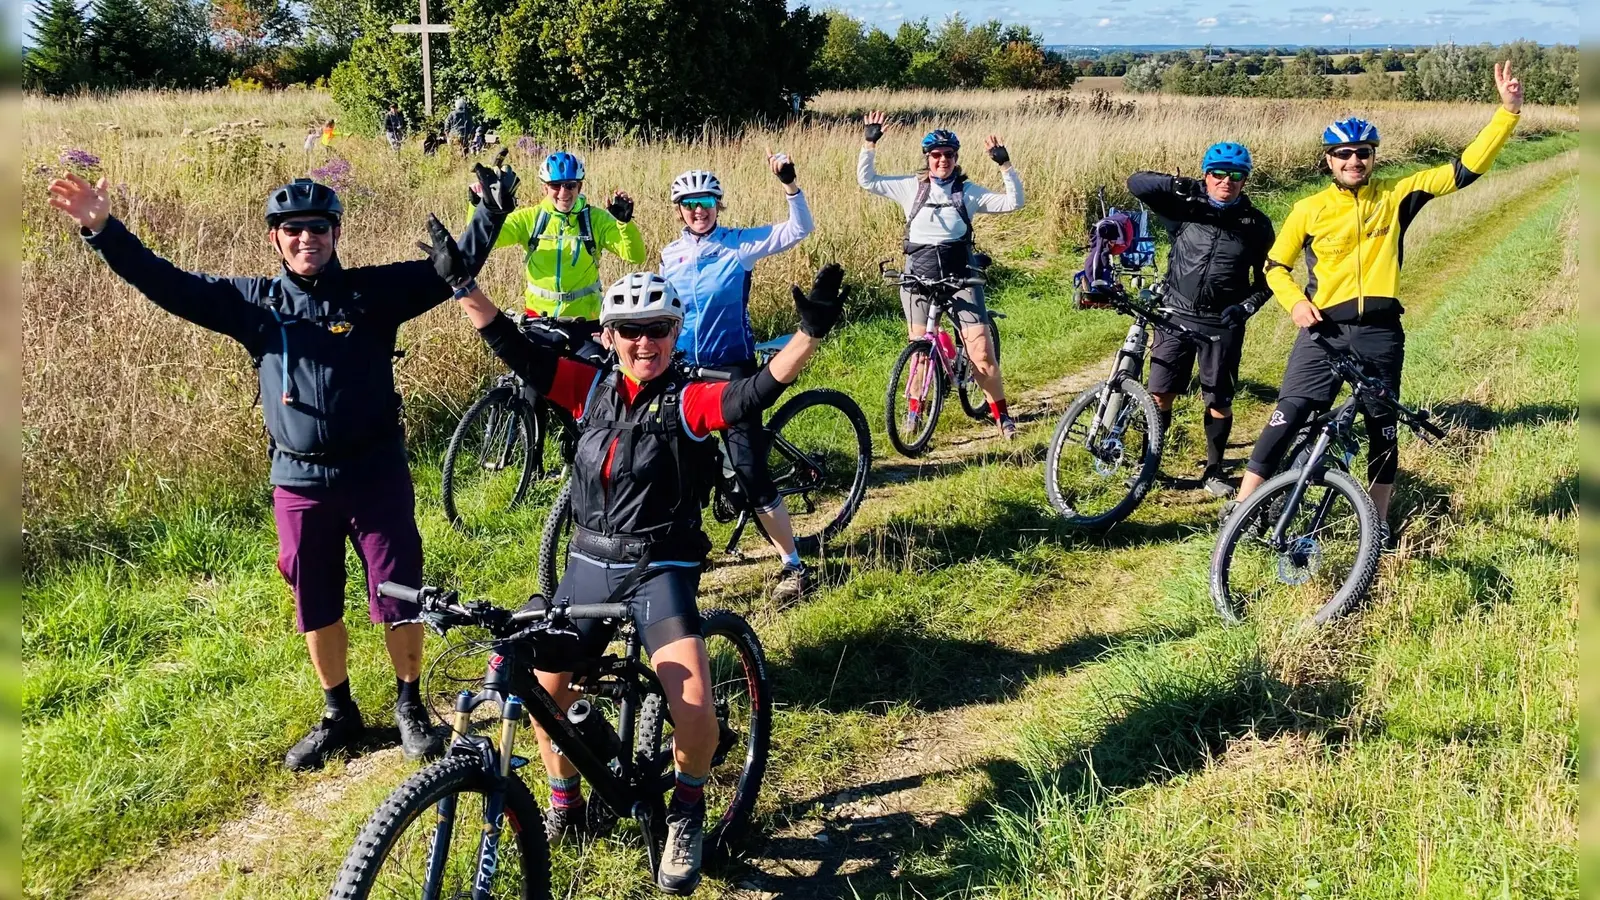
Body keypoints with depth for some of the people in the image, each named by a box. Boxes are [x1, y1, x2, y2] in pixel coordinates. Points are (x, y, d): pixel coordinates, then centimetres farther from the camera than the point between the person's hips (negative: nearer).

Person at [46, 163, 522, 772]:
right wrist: (103, 231, -12)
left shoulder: (373, 291, -3)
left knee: (400, 599, 3)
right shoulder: (255, 302, 2)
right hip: (299, 483, 2)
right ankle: (338, 715, 32)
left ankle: (409, 705, 25)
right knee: (316, 607, 13)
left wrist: (493, 212, -21)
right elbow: (169, 284, -2)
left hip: (376, 475, -2)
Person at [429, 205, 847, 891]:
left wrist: (811, 332, -41)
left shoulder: (690, 400, -9)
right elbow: (516, 349, -1)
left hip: (661, 571, -4)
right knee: (545, 687, 2)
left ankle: (687, 812, 6)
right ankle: (566, 807, 27)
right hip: (589, 565, 4)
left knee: (692, 703, -21)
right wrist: (461, 284, -8)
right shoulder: (592, 389, 3)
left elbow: (758, 391, -26)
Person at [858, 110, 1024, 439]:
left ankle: (1001, 414, 8)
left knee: (981, 352, -7)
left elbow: (1014, 202, -4)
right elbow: (866, 180, 1)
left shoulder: (968, 192, 1)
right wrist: (870, 143, -9)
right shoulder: (911, 187, 2)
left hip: (960, 275, -1)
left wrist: (1004, 164, -14)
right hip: (920, 273, 1)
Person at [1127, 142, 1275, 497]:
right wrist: (1176, 184, -26)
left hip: (1223, 324, 0)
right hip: (1177, 315, 0)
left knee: (1219, 400, 5)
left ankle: (1214, 469, 22)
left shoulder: (1256, 225, 0)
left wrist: (1247, 306, -11)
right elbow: (1136, 182, -10)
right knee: (1160, 393, 0)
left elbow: (1266, 278, 6)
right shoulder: (1186, 207, -2)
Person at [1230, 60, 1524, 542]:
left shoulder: (1396, 196, 4)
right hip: (1322, 330, -1)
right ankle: (1242, 505, -7)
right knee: (1289, 415, -9)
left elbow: (1464, 169, 0)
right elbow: (1275, 266, 11)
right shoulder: (1309, 210, 2)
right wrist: (1295, 302, -7)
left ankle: (1378, 522, 22)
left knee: (1383, 429, 8)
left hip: (1380, 332, 2)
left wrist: (1509, 110, -6)